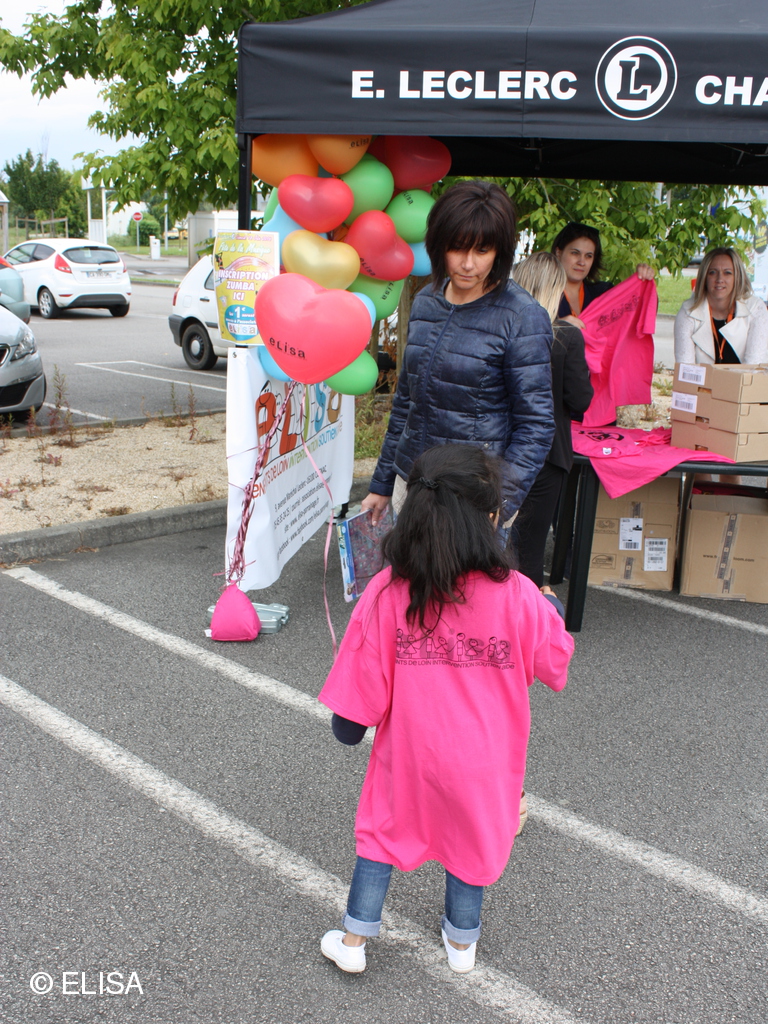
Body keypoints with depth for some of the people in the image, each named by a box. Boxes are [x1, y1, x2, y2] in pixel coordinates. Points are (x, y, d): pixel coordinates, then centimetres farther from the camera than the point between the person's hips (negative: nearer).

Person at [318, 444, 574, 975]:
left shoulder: (384, 594, -20)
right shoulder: (519, 597, -22)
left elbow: (352, 719, -12)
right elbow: (555, 666, -3)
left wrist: (349, 727, 9)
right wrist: (550, 608, 14)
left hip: (408, 756, 0)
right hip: (484, 763, 0)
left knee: (385, 827, 24)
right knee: (472, 835, 25)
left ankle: (354, 939, 35)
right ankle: (462, 941, 45)